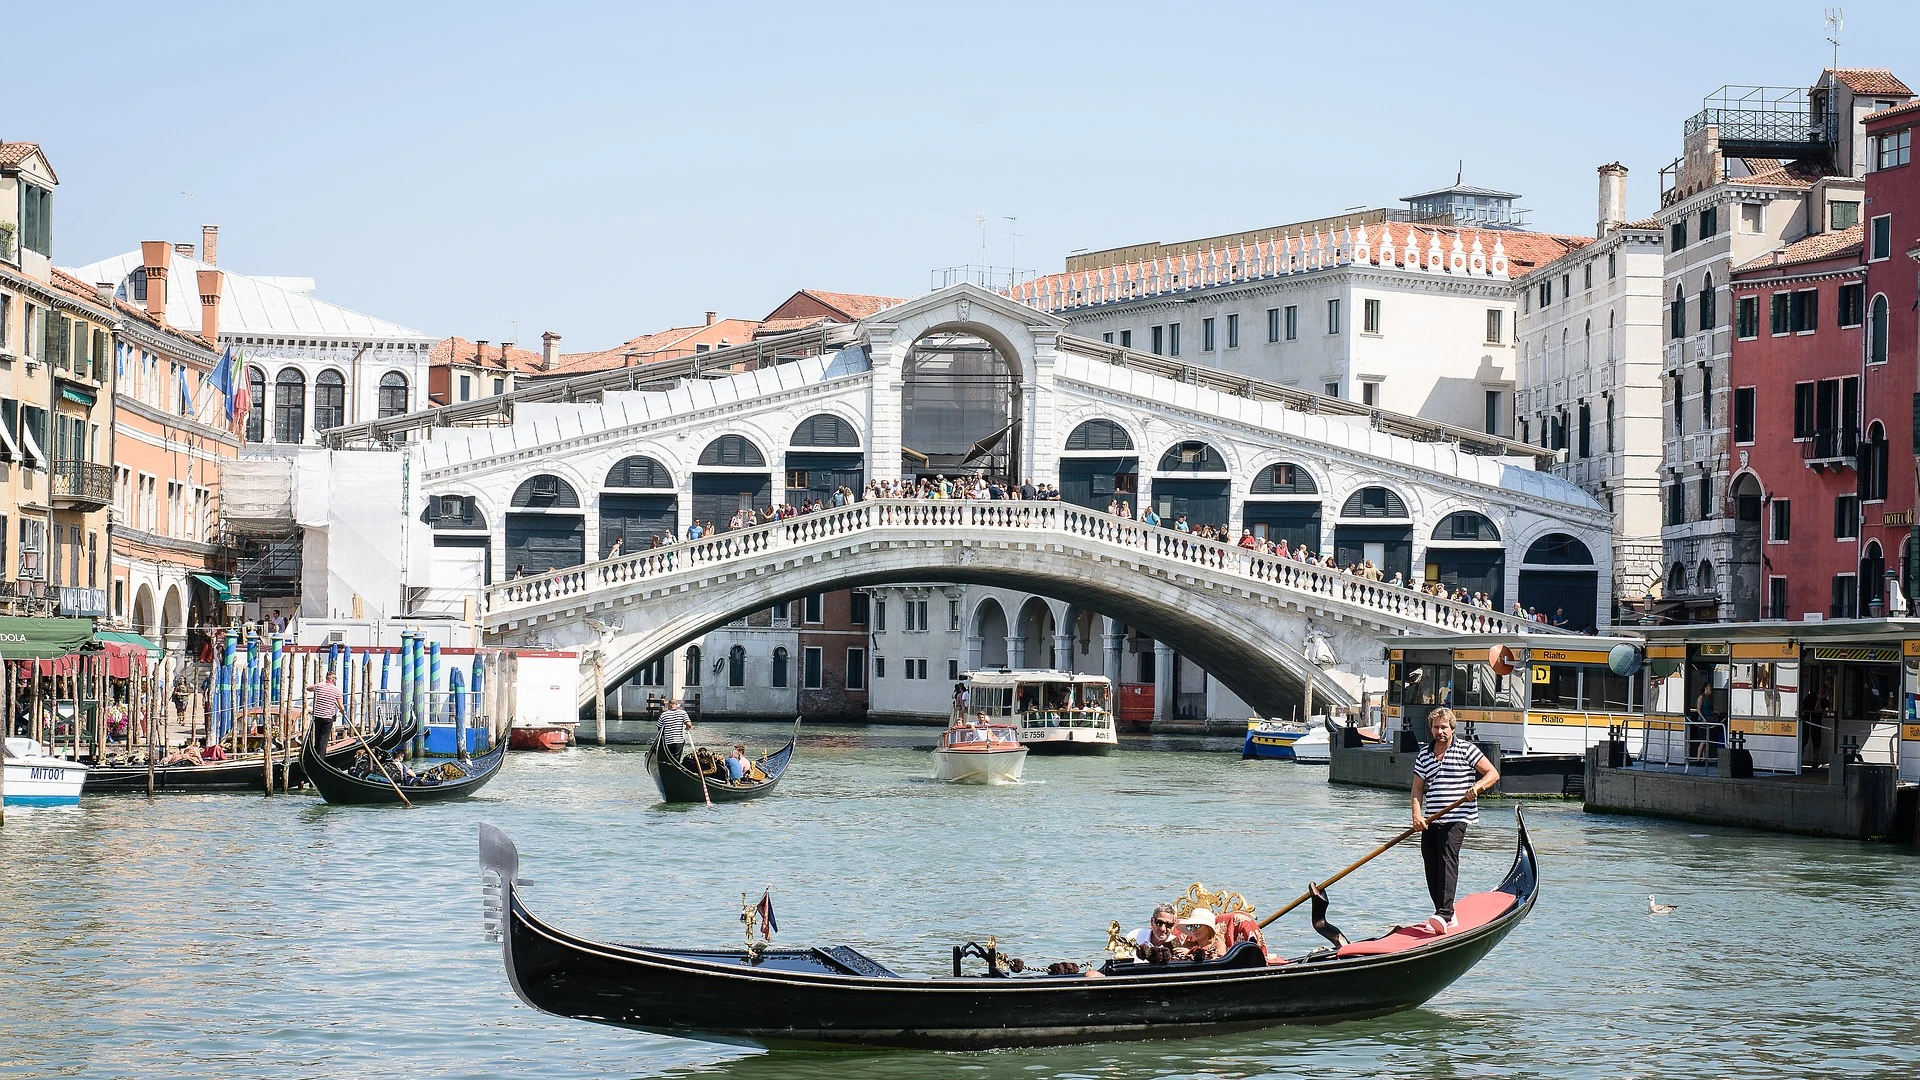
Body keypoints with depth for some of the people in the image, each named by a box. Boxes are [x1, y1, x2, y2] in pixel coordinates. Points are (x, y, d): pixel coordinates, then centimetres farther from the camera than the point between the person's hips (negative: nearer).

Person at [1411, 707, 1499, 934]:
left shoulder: (1466, 750, 1)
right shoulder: (1424, 755, 14)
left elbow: (1493, 773, 1)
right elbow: (1418, 788, 13)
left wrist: (1477, 786, -17)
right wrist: (1417, 815, -2)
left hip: (1456, 818, -6)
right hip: (1430, 820, 6)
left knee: (1448, 860, -20)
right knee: (1431, 866, 4)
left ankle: (1444, 914, -30)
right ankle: (1448, 916, 14)